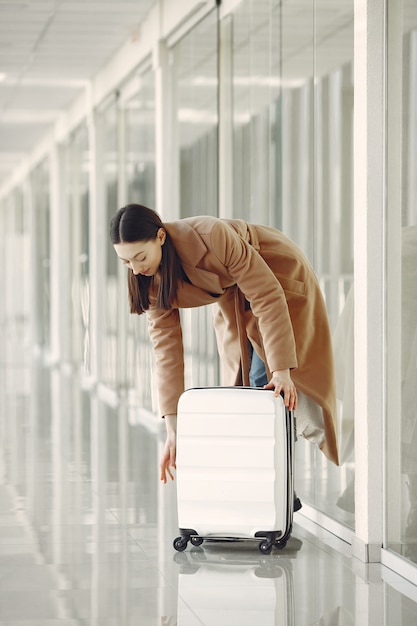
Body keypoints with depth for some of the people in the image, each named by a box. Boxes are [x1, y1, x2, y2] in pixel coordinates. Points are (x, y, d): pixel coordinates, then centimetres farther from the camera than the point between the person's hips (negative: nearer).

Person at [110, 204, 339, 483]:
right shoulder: (151, 279, -20)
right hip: (231, 298, 5)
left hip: (279, 276, -5)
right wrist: (172, 428, -18)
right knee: (239, 383, -4)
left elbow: (268, 298, -33)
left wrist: (281, 369, -36)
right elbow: (166, 345, -16)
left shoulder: (214, 236, -39)